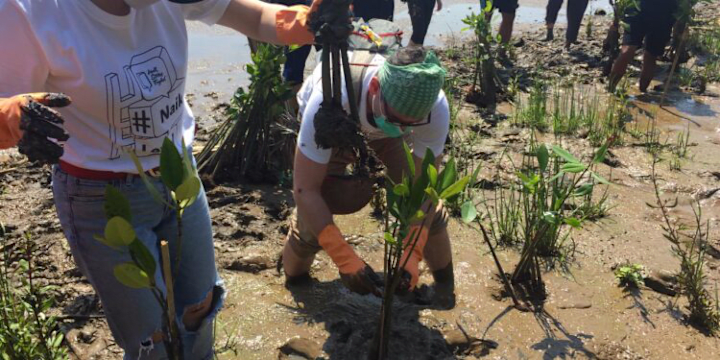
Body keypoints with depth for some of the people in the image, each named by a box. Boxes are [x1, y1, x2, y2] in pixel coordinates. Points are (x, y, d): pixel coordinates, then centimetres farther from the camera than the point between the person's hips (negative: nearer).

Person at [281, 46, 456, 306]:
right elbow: (305, 190, -41)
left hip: (381, 128, 2)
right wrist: (346, 260, -43)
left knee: (423, 198, -13)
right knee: (313, 209, -19)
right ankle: (294, 280, 13)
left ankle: (444, 280, 16)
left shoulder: (435, 107, -37)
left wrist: (412, 254, -35)